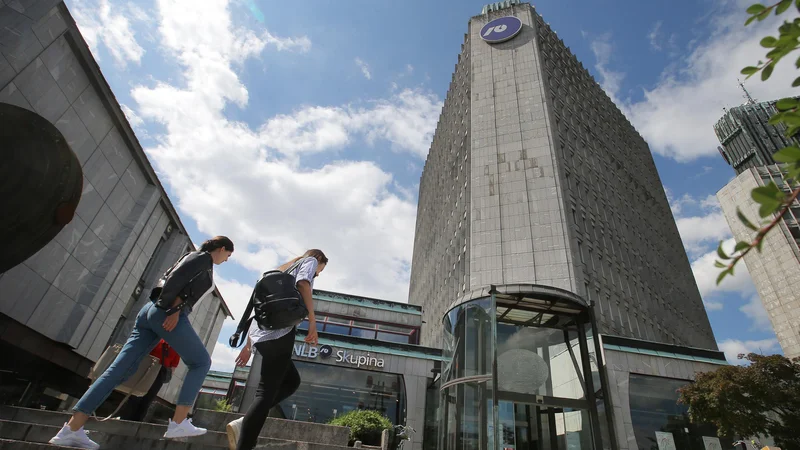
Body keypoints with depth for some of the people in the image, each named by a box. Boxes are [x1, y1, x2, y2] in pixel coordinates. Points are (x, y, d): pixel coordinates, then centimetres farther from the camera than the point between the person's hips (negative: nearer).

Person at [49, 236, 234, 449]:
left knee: (120, 368, 4)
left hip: (151, 311, 9)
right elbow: (176, 278, -14)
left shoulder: (193, 257, 28)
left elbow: (170, 279, 17)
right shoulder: (203, 258, 1)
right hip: (166, 314, -9)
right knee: (201, 362, -1)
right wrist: (172, 309, -12)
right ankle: (178, 423, -5)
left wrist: (174, 308, 2)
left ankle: (72, 428, 2)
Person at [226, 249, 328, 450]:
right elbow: (303, 283, -10)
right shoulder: (309, 260, 14)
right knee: (266, 392, -10)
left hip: (260, 334, 8)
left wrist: (248, 345, 27)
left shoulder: (283, 271, 35)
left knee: (292, 381, 18)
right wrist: (312, 320, -13)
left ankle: (244, 424, 6)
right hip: (280, 332, -8)